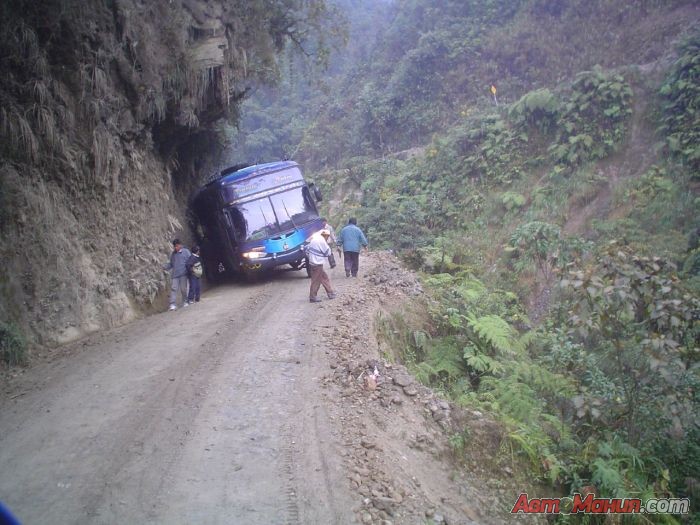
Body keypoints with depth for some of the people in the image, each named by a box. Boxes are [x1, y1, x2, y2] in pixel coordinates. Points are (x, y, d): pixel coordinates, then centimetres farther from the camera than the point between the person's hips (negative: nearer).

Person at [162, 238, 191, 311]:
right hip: (174, 274, 3)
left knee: (183, 289, 5)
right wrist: (165, 266, -3)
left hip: (183, 274, -3)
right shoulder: (173, 254, 13)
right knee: (173, 288, -7)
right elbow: (171, 264, 16)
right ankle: (173, 304, -10)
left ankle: (185, 301, 24)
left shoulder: (186, 251, 1)